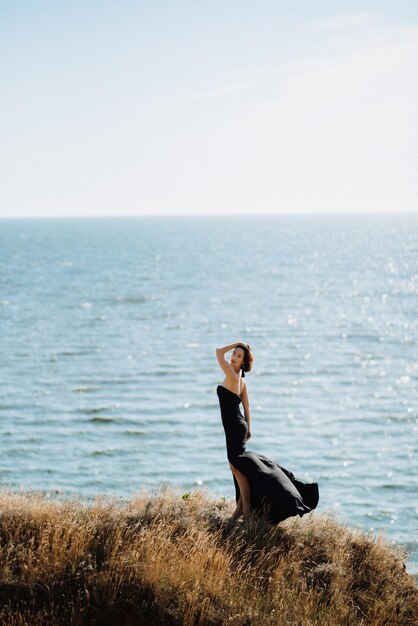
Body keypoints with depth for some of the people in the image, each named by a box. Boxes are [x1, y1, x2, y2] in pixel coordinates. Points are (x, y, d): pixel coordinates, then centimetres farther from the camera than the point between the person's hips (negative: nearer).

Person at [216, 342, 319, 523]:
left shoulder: (232, 376, -16)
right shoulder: (241, 379, 11)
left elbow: (219, 352, -16)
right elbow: (246, 406, 15)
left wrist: (238, 344, -5)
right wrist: (247, 428, 20)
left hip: (235, 426, -10)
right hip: (238, 425, 10)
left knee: (236, 466, -7)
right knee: (236, 466, 14)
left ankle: (246, 508, -6)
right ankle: (241, 506, 20)